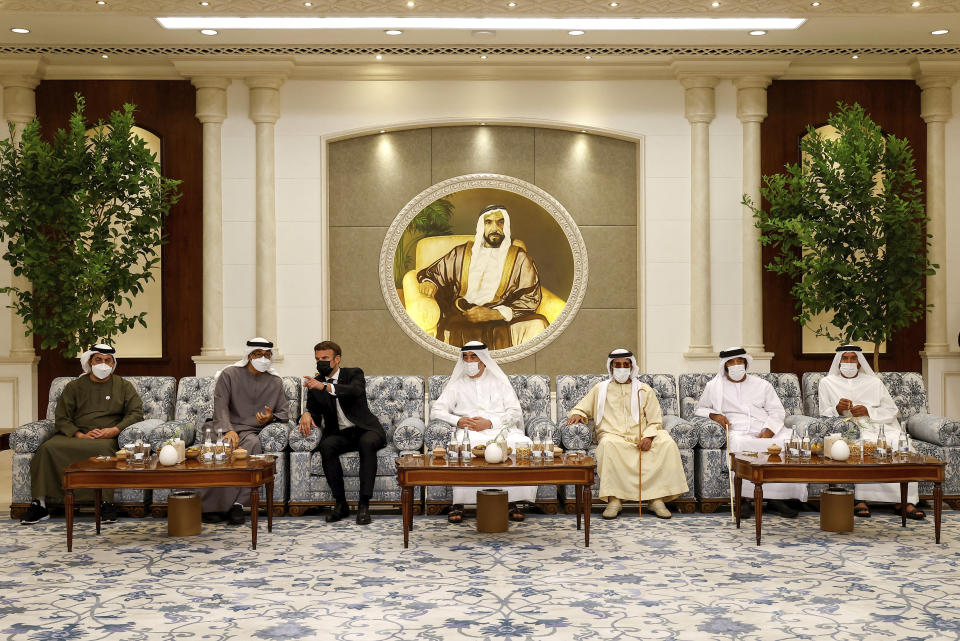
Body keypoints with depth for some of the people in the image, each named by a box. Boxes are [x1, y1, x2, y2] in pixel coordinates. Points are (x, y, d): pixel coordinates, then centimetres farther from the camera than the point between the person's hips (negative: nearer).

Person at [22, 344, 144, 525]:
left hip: (107, 437, -2)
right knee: (48, 447, -29)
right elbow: (61, 418, 8)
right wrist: (80, 435, -11)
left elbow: (136, 413, 5)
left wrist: (114, 430, -12)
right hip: (74, 434, 2)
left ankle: (106, 504, -36)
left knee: (102, 448, -39)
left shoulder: (124, 386, 15)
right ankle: (40, 504, -25)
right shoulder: (74, 386, 16)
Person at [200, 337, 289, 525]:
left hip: (252, 431, 1)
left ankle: (237, 504, -37)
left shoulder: (275, 382, 17)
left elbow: (283, 413, 19)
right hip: (226, 427, -1)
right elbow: (220, 406, -5)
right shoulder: (229, 374, 7)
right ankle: (212, 507, -29)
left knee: (253, 443, -36)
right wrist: (228, 430, -23)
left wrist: (271, 417, -6)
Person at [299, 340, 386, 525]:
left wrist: (325, 387, -37)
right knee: (326, 446, -32)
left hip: (365, 429, -3)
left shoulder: (354, 373, 1)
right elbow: (314, 412, 8)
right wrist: (306, 415, -19)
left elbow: (356, 390, -22)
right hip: (339, 434, 3)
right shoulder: (314, 384, 12)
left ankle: (364, 504, -34)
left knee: (367, 443, -37)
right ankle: (340, 503, -24)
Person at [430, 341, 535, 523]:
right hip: (469, 431, 0)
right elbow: (436, 410, 10)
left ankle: (512, 502, -26)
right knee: (465, 445, -38)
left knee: (522, 444, -32)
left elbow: (515, 412, 7)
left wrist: (490, 422, -10)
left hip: (500, 428, 1)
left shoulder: (499, 381, 18)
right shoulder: (457, 384, 20)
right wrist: (458, 421, -10)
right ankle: (458, 504, -32)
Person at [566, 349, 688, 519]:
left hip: (641, 439, 1)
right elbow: (582, 408, 21)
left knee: (667, 443, -29)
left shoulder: (644, 390, 19)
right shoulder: (600, 389, 20)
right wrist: (577, 414, -5)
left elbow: (655, 421, 11)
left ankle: (657, 499, -26)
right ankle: (614, 499, -36)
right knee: (608, 443, -38)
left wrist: (648, 436, -10)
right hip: (613, 435, -1)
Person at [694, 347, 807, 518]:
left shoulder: (762, 385, 19)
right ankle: (746, 498, -33)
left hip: (764, 430, 2)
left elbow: (777, 411, 12)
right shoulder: (714, 386, 17)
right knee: (739, 446, -39)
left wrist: (767, 432, -8)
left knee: (787, 444, -29)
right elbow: (700, 409, 23)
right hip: (736, 431, -2)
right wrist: (714, 415, -1)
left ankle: (776, 498, -24)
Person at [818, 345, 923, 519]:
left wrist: (868, 411, -7)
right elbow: (824, 414, 10)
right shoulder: (827, 383, 17)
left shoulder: (874, 382, 20)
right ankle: (861, 499, -36)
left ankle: (906, 500, -31)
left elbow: (892, 411, 11)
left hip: (878, 425, 2)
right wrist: (838, 409, -12)